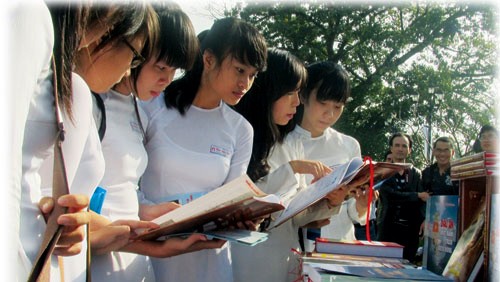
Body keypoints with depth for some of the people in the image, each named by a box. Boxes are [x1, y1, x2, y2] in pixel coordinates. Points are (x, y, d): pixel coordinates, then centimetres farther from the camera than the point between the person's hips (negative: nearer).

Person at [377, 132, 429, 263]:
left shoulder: (416, 174, 12)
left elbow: (421, 201, 4)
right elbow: (389, 195, -12)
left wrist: (422, 221, -13)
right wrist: (417, 196, -9)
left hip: (410, 230, 3)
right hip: (388, 228, -2)